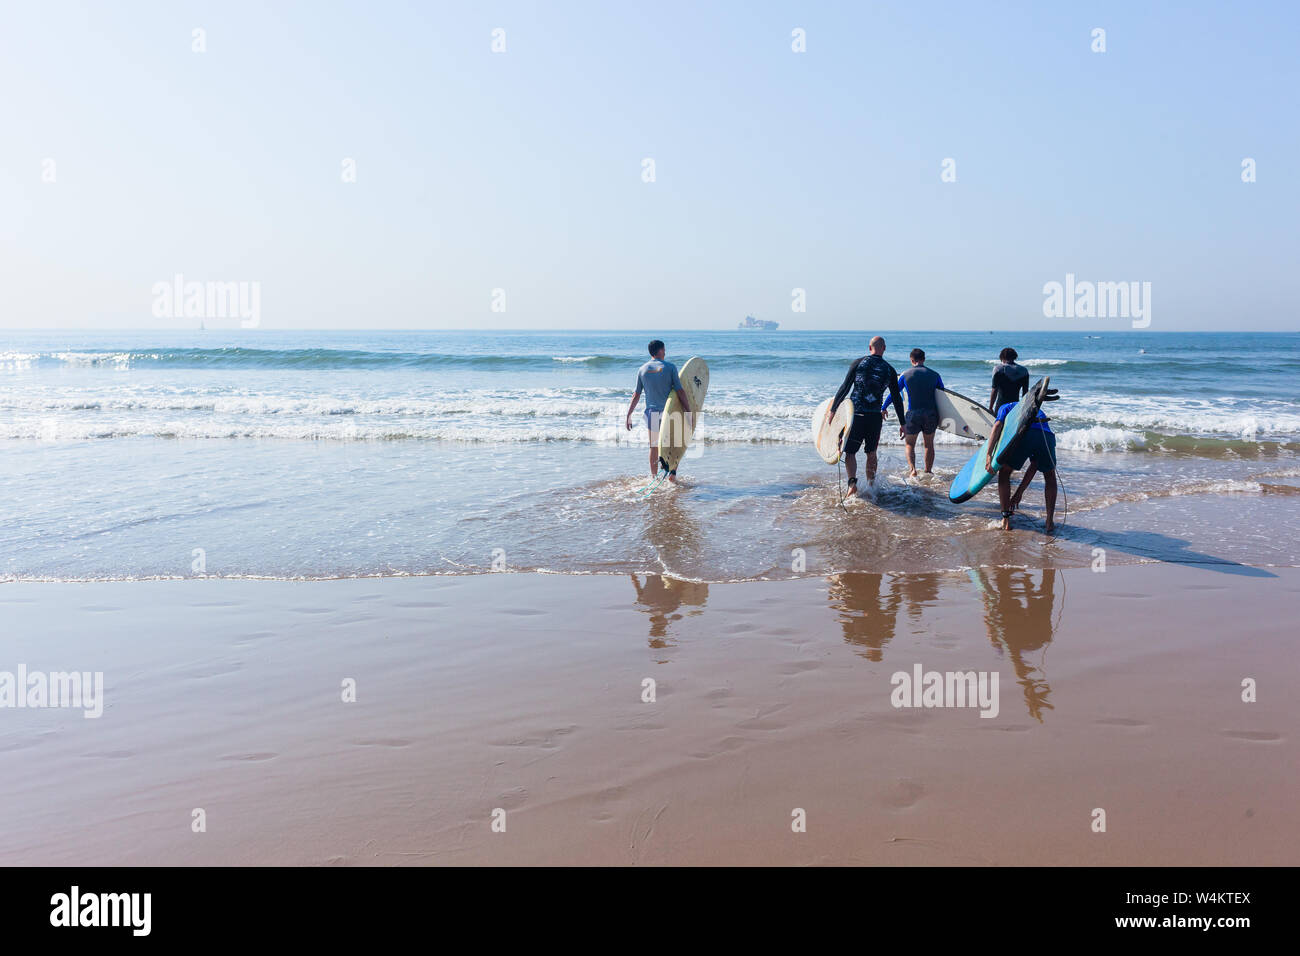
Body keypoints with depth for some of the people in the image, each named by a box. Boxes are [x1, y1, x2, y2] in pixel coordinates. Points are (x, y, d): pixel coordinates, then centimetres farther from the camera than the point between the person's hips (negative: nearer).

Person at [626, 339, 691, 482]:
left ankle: (654, 478, 13)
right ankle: (672, 472, 8)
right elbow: (680, 391, -10)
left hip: (651, 413, 2)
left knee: (654, 447, 10)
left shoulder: (642, 370, 3)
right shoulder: (670, 367, -6)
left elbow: (636, 395, 3)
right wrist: (689, 411, -7)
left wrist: (629, 415, 8)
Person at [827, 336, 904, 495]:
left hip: (856, 414, -2)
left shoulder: (858, 363, 0)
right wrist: (902, 423, 13)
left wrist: (832, 410, 4)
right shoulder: (889, 370, 5)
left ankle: (852, 482, -20)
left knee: (850, 452, 3)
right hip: (875, 416, 2)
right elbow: (897, 398, 7)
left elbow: (844, 389, -2)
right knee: (871, 453, 18)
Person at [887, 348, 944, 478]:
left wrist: (882, 409, 18)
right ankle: (928, 471, 23)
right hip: (931, 413, 1)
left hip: (913, 414, -1)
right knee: (929, 444, 18)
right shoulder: (934, 375, 5)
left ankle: (913, 470, -8)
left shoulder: (905, 375, 1)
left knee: (910, 444, 11)